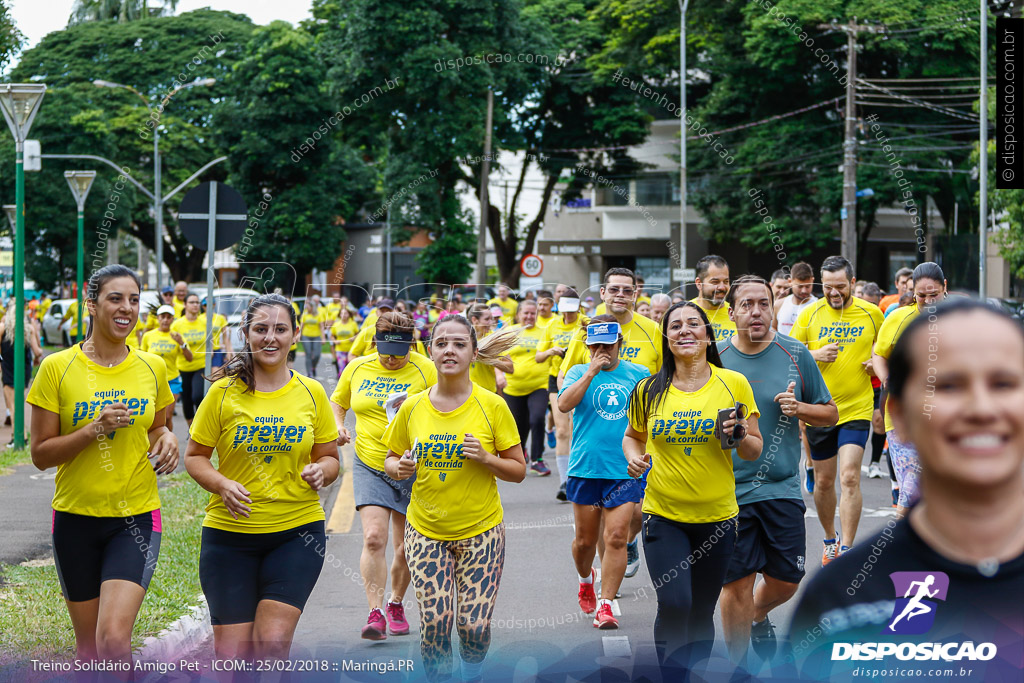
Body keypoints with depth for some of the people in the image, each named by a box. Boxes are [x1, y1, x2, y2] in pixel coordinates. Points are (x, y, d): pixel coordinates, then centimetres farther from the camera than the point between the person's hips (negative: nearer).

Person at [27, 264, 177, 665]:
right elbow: (40, 454, -5)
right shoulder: (57, 368, -5)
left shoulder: (152, 368, 3)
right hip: (76, 516, 0)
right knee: (88, 647, 10)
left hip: (137, 516, 0)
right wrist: (95, 428, -19)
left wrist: (166, 439, -4)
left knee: (114, 637, -18)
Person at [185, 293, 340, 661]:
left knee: (273, 642, -12)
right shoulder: (223, 392, -1)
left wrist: (320, 471, -11)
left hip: (297, 533, 1)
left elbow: (330, 458, 12)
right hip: (229, 534, 0)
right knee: (233, 651, -1)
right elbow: (194, 457, 4)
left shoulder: (311, 392, 4)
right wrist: (222, 484, -15)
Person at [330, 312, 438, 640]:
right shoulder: (357, 368, 4)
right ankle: (375, 612, -13)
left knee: (406, 548, 6)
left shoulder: (425, 370, -6)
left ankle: (396, 603, 30)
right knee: (373, 537, -15)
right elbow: (337, 402, 21)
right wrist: (338, 427, 1)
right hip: (369, 466, 1)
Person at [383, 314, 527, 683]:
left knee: (474, 624, -5)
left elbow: (518, 471, -1)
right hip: (426, 530, 1)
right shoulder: (412, 408, 0)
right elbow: (390, 459, 13)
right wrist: (399, 467, -10)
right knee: (435, 621, -10)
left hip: (480, 529, -1)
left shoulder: (492, 406, -6)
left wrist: (486, 458, -20)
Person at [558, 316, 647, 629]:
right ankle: (586, 579, 40)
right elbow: (564, 404, -14)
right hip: (585, 468, 0)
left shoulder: (639, 375, 7)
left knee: (616, 537, -9)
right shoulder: (578, 372, 4)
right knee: (585, 539, 8)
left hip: (625, 470, 0)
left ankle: (605, 605, -3)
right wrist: (591, 371, -17)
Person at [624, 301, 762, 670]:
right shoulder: (648, 390, -1)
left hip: (717, 516, 1)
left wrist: (740, 435, -18)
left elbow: (754, 451, 3)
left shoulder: (734, 384, -2)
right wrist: (634, 457, -4)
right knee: (674, 605, -16)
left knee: (701, 612, 9)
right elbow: (632, 436, 17)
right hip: (663, 514, -1)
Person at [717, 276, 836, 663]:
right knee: (737, 582, -1)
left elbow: (830, 414, 9)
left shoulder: (796, 355, 2)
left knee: (785, 581, 7)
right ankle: (739, 667, 16)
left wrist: (799, 408, -11)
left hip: (782, 488, 2)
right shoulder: (714, 359, -1)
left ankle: (758, 616, 41)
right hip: (730, 490, -2)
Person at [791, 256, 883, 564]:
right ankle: (830, 539, 33)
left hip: (857, 409, -1)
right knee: (823, 481, 11)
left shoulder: (872, 313, 1)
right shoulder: (809, 314, -1)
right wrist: (815, 355, -15)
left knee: (849, 478, -14)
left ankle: (847, 550, -10)